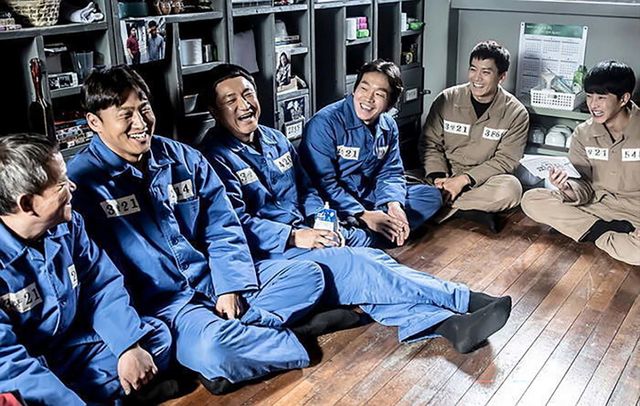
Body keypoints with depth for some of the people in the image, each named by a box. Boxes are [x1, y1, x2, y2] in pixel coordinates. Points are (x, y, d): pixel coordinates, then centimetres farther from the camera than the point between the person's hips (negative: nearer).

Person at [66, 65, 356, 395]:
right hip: (157, 300, -6)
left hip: (213, 280, 6)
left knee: (307, 274, -1)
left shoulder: (183, 158, 7)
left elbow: (223, 230, 7)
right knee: (212, 345, -36)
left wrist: (230, 288, -7)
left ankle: (230, 329, -17)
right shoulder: (82, 182, -8)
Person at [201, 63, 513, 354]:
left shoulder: (275, 140, 15)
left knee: (370, 259, -20)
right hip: (267, 255, -7)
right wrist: (295, 236, -20)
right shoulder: (217, 157, -8)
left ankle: (445, 323, -36)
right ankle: (465, 300, -25)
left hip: (301, 237, 7)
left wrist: (321, 224, -2)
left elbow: (306, 190, 18)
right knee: (353, 264, -25)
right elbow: (236, 222, -16)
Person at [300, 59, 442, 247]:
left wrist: (394, 205, -17)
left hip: (369, 196, 8)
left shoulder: (388, 126, 5)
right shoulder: (325, 124, -18)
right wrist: (363, 215, -28)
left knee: (431, 194, -1)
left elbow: (391, 172, 5)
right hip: (334, 205, -7)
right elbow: (323, 182, -23)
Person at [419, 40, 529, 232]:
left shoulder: (515, 113, -6)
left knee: (510, 188, -35)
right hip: (445, 177, 1)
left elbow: (505, 159, -10)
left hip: (482, 181, -1)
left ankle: (445, 206, -21)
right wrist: (438, 177, -19)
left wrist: (464, 179, -21)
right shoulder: (446, 100, -2)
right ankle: (472, 211, -22)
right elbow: (430, 144, -1)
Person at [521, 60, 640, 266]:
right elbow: (584, 186, 0)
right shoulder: (583, 133, 2)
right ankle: (604, 230, -18)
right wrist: (569, 189, -24)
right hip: (597, 205, 5)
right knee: (531, 200, -16)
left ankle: (600, 236, -9)